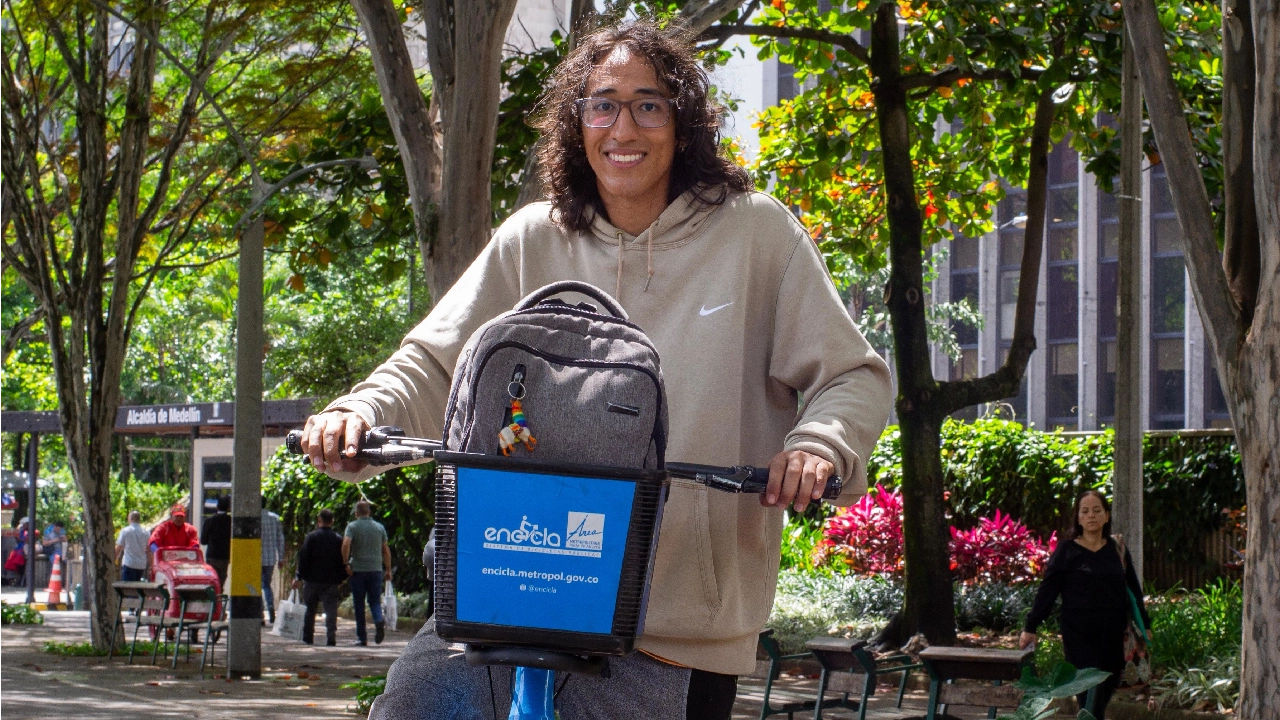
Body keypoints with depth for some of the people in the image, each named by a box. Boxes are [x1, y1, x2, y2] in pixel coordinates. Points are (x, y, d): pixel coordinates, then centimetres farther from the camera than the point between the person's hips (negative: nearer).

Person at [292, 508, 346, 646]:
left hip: (312, 579, -1)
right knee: (331, 610, -2)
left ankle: (307, 638, 17)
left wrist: (299, 577, -3)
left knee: (310, 610, 12)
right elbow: (343, 561, 7)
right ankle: (331, 638, -15)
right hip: (331, 581, 1)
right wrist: (341, 579, 16)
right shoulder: (338, 539, 3)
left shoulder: (312, 536, -5)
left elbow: (303, 558, -7)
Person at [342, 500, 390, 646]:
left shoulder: (352, 526, -2)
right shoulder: (379, 527, 9)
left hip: (357, 569, -2)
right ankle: (379, 621, -23)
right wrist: (388, 570, 14)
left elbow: (346, 544, -18)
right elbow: (386, 550, 9)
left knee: (359, 604, 5)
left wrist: (346, 563, -10)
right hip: (376, 569, 2)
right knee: (375, 601, 8)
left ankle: (362, 637, 5)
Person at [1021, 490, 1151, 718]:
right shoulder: (1066, 551, -1)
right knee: (1090, 699, -11)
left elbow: (1133, 589, 18)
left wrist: (1144, 626, 17)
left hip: (1112, 633, 4)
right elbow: (1047, 591, -1)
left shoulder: (1118, 550, 10)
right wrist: (1031, 628, -5)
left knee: (1109, 686, 7)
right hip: (1079, 633, -4)